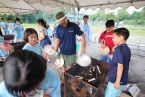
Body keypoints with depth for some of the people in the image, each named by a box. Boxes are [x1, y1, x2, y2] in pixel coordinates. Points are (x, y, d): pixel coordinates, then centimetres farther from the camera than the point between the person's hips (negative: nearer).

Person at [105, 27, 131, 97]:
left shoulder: (119, 49, -21)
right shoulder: (127, 48, 5)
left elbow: (120, 66, -25)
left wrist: (117, 81, -20)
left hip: (116, 80, -8)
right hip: (123, 79, 8)